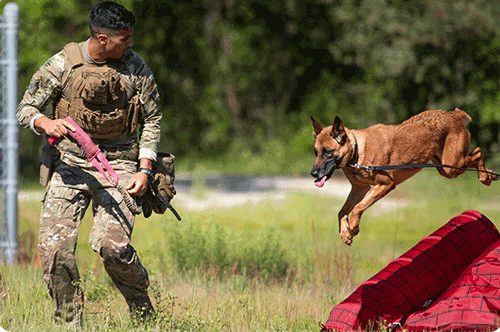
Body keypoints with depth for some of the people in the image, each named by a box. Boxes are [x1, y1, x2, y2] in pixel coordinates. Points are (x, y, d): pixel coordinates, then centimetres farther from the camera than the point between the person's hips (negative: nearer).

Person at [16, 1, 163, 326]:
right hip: (71, 165, 1)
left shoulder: (136, 68, 1)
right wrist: (45, 123, -21)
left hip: (119, 166, -1)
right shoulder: (63, 64, -3)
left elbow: (152, 120, 8)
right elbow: (26, 109, 3)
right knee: (54, 246, -14)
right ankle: (70, 323, 3)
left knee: (111, 244, -20)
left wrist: (145, 170, -3)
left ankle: (143, 310, 6)